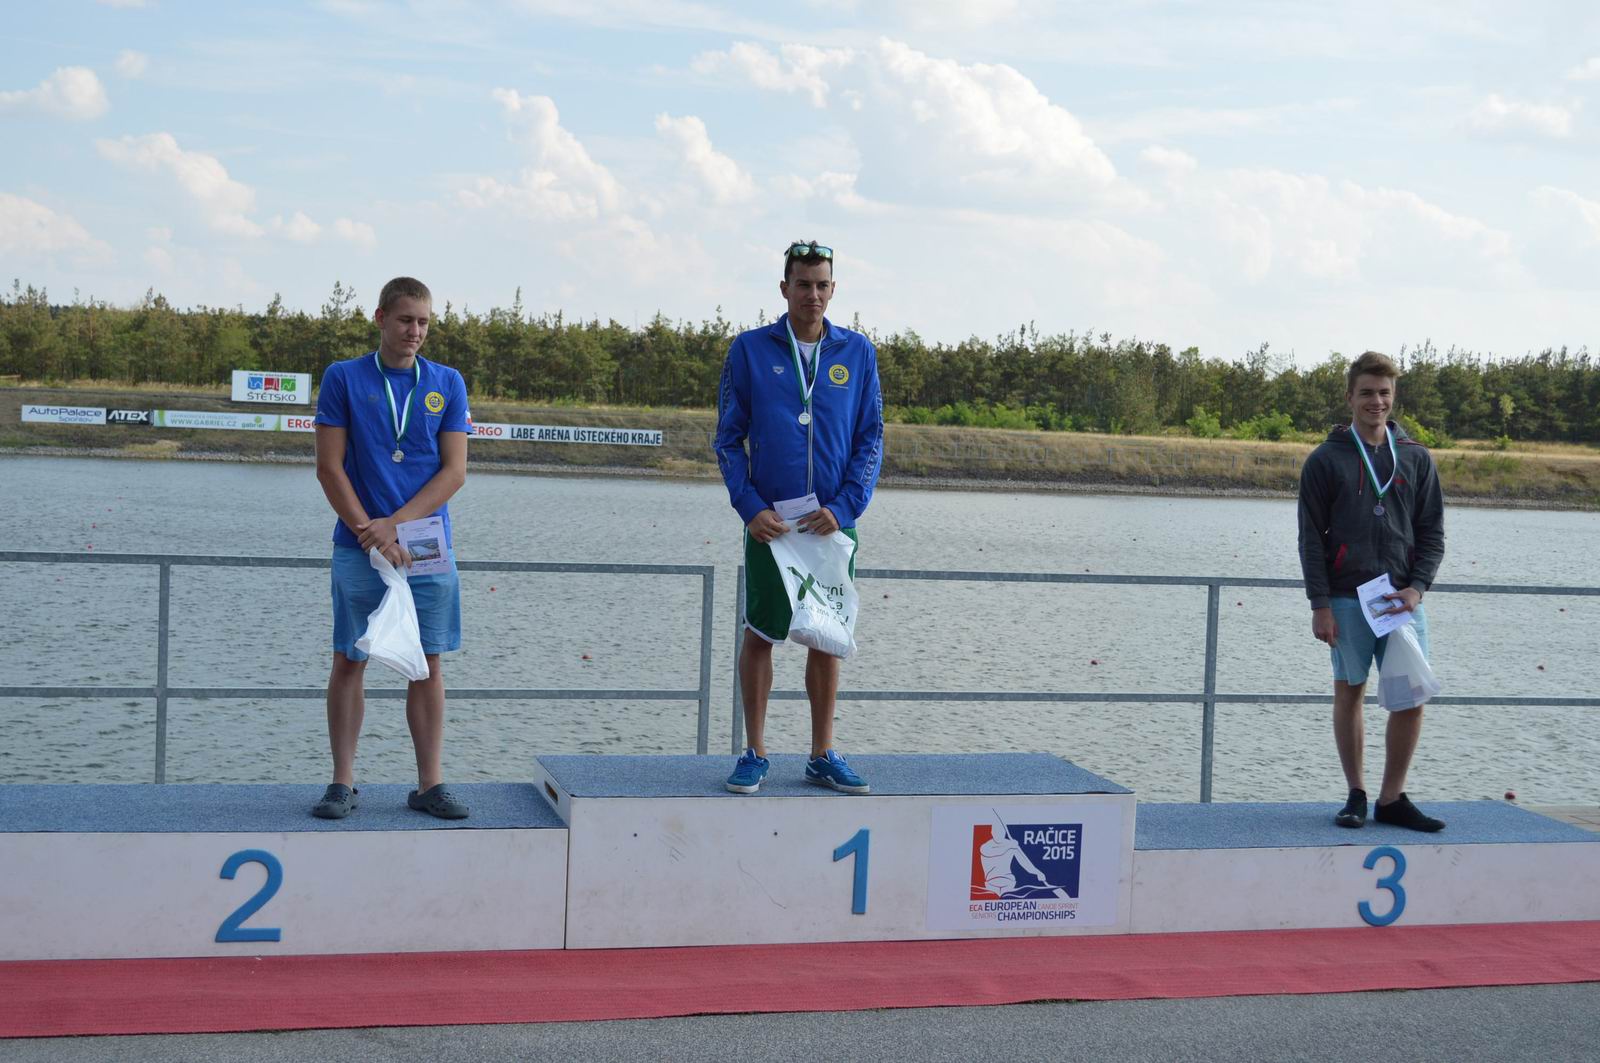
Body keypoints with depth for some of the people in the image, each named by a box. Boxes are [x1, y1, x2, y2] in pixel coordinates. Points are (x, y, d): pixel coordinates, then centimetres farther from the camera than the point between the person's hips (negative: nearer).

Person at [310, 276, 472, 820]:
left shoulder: (448, 383, 6)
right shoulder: (344, 378, 1)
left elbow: (454, 471, 0)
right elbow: (329, 467, -3)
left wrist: (395, 523, -11)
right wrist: (368, 531, -14)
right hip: (359, 548, -2)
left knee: (428, 663, 4)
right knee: (349, 661, 2)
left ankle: (430, 784, 11)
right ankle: (342, 784, 11)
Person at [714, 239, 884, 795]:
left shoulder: (858, 352, 6)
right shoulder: (750, 349, 2)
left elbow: (871, 438, 6)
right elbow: (728, 439, 3)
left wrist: (844, 508, -7)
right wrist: (750, 507, -9)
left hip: (834, 518, 2)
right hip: (770, 520, -2)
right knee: (760, 634, 2)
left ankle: (823, 757, 17)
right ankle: (755, 755, 13)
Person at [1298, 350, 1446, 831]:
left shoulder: (1416, 458, 10)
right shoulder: (1326, 460, 2)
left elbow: (1432, 532, 9)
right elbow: (1311, 537, -1)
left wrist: (1417, 587, -6)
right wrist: (1320, 604, -8)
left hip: (1403, 599, 2)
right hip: (1346, 599, -2)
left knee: (1412, 698, -2)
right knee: (1349, 692, 4)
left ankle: (1392, 799, 9)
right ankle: (1356, 795, 16)